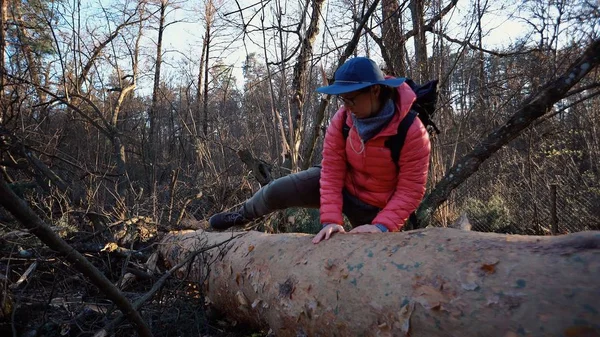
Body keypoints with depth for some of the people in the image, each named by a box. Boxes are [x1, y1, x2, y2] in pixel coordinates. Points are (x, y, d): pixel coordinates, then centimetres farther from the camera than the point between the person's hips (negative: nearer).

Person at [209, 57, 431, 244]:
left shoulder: (412, 132, -30)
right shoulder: (342, 119, -19)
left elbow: (410, 190, -25)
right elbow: (332, 171, -18)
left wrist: (382, 226, -36)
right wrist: (331, 219, -26)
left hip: (375, 208, -2)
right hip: (342, 185, 3)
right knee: (277, 191, -3)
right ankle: (242, 215, 30)